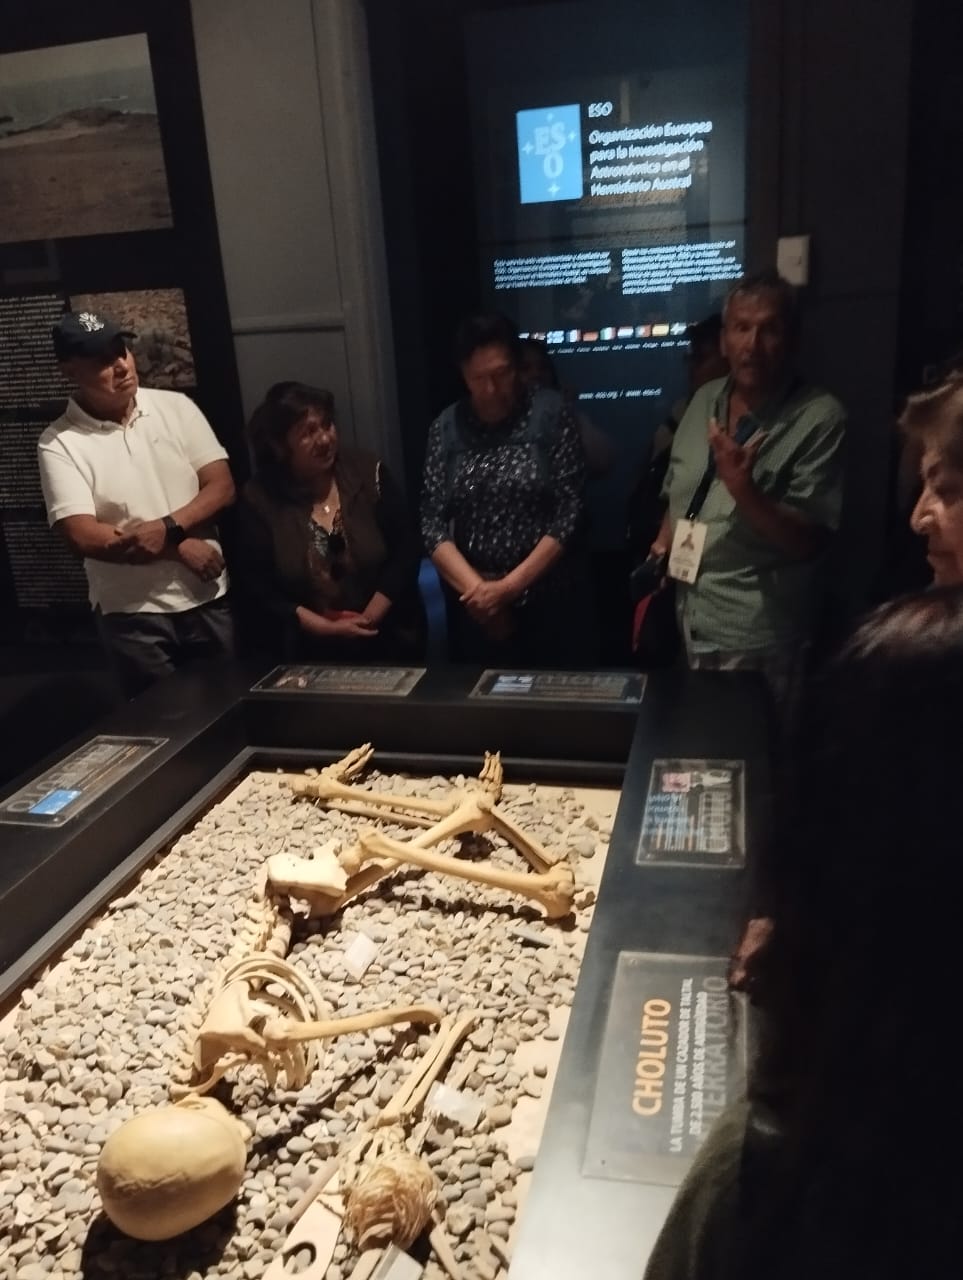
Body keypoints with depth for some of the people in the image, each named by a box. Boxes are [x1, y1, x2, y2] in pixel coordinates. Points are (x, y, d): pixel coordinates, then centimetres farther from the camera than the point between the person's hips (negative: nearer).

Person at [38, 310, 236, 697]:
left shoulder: (175, 407, 0)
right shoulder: (59, 443, -7)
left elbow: (222, 487, -3)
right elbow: (83, 536, -15)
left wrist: (168, 528, -20)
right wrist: (181, 547, -16)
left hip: (209, 599, 2)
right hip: (133, 615, -2)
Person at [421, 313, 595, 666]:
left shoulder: (549, 412, -5)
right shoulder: (446, 428, 2)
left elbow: (568, 513, -9)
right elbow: (432, 523, -1)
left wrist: (509, 586, -14)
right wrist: (477, 588, -14)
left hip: (552, 600, -2)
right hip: (475, 607, 2)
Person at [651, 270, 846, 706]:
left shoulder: (820, 418, -15)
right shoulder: (703, 400, 4)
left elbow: (808, 541, -17)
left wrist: (743, 489, -31)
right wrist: (662, 547, 4)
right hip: (690, 625, 6)